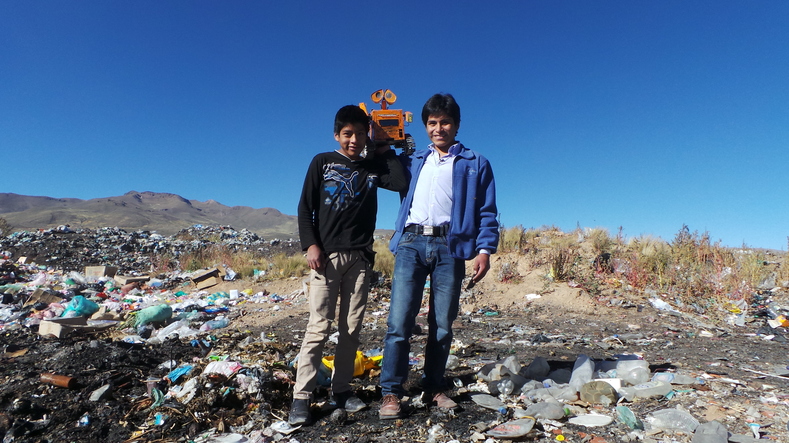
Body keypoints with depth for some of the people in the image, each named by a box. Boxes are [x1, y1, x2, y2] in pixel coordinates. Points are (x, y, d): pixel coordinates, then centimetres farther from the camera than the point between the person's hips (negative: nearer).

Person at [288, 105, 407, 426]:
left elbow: (402, 183, -6)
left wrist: (386, 149, 2)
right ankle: (301, 397, 1)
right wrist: (310, 245, -8)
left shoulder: (373, 166, 12)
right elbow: (305, 208, 4)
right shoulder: (322, 162, 8)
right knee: (319, 327, -6)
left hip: (360, 257, 2)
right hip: (326, 255, -2)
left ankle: (341, 389, 16)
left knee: (351, 328, 4)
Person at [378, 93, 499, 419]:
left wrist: (484, 249, -7)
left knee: (442, 325, 5)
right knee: (399, 321, -7)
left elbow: (487, 212, 6)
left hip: (449, 246, -1)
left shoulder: (476, 164, 13)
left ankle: (434, 387, 20)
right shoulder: (414, 161, 21)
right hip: (411, 243, 2)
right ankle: (391, 393, 3)